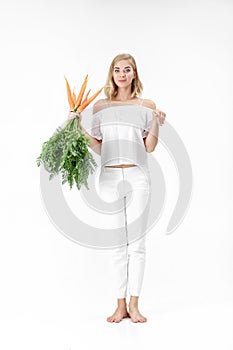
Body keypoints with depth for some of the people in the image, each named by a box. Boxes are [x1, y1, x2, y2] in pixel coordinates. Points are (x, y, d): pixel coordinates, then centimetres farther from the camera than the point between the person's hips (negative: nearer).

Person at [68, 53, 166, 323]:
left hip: (137, 176, -1)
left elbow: (150, 148, 6)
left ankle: (134, 305, 10)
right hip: (110, 176, 1)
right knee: (118, 243, 4)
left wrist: (157, 123, -8)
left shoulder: (147, 106, 8)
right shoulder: (100, 106, 10)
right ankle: (120, 305, 11)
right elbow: (99, 148, 12)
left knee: (136, 242, 1)